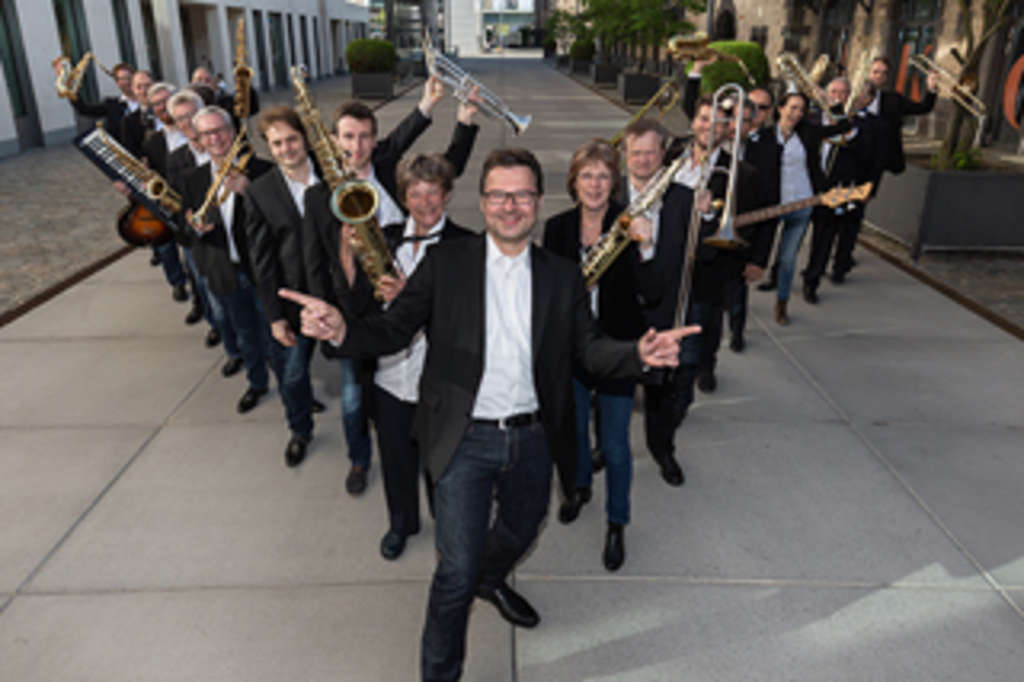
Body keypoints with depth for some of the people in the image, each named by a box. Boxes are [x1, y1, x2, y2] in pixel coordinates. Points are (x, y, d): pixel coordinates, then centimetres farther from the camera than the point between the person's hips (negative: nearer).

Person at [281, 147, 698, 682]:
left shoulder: (562, 276, 2)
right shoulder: (445, 263, -6)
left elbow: (590, 349, 0)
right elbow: (393, 330, -9)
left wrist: (639, 354, -21)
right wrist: (341, 331, -30)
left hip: (532, 439, 4)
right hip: (466, 440, -4)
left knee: (520, 533, 27)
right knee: (456, 569, -2)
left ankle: (490, 580, 63)